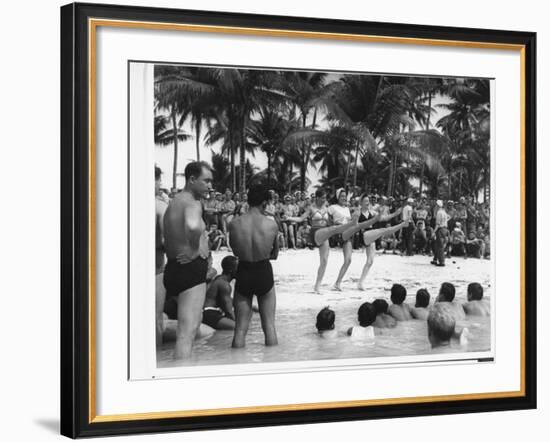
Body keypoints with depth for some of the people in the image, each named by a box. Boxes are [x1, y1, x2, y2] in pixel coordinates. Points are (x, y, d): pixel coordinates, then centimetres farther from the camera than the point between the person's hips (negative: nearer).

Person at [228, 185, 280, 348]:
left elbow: (235, 251, 3)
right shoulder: (272, 225, -13)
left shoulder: (234, 224, -12)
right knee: (269, 325, 13)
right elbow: (274, 254, 0)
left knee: (240, 329, 9)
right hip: (264, 273, 0)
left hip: (243, 273, 0)